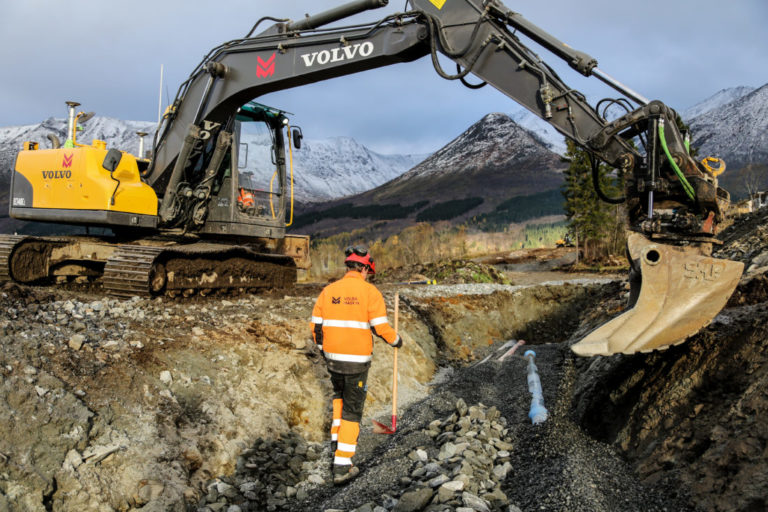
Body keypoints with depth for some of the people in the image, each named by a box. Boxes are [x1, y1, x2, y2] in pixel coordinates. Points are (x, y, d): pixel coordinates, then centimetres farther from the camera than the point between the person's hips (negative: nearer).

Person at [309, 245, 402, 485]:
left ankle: (336, 439, 25)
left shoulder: (328, 291, 2)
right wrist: (395, 340, 8)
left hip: (332, 357, 4)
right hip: (358, 360, -4)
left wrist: (323, 348, 22)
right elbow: (381, 327, -13)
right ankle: (342, 466, 8)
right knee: (352, 410, 5)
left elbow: (316, 326, 5)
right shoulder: (369, 291, -10)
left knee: (339, 395, 32)